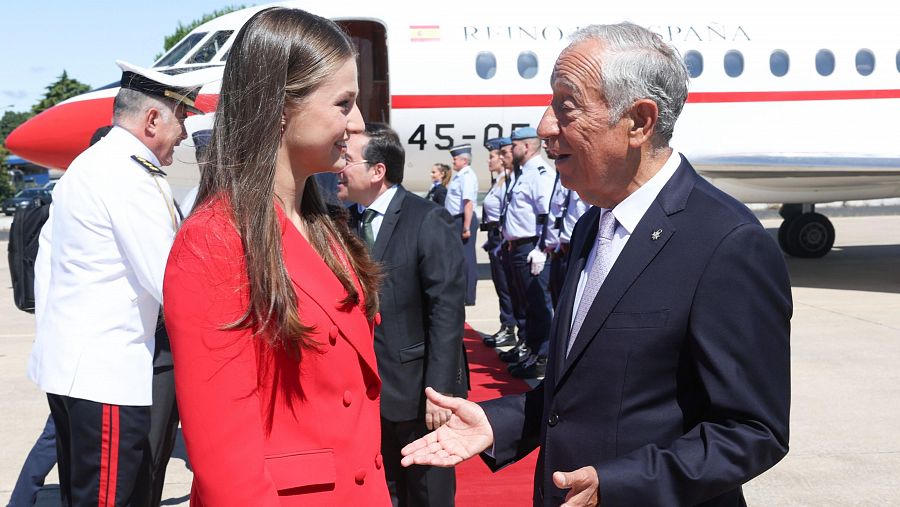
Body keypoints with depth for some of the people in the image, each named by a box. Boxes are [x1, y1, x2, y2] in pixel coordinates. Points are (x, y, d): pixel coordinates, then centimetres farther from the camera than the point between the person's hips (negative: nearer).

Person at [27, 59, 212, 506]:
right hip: (107, 376, -10)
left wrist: (51, 334, 22)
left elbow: (45, 260, 18)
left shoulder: (84, 166, 14)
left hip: (64, 364, 10)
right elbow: (169, 284, -20)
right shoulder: (132, 176, -16)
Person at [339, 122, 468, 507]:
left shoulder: (428, 221, -13)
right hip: (367, 389, 5)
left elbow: (447, 311, -15)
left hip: (417, 388, -5)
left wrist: (439, 390, -18)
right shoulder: (348, 221, 3)